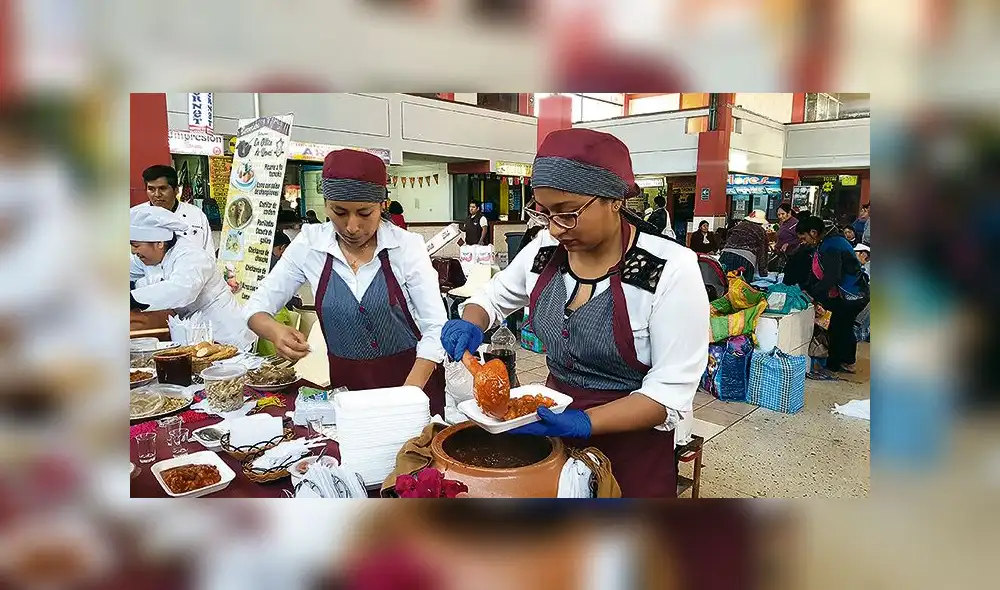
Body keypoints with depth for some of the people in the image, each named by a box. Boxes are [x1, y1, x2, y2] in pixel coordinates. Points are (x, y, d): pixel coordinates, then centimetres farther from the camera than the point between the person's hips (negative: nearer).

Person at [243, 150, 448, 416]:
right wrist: (277, 332, -22)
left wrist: (409, 393, -24)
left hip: (414, 378, -2)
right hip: (346, 385, 2)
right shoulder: (309, 245, -5)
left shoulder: (407, 246, -11)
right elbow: (256, 307, 0)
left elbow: (435, 328, -11)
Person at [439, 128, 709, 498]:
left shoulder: (670, 270, -22)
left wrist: (583, 423, -32)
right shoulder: (545, 250, -7)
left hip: (631, 440, -4)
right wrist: (470, 325, -12)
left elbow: (671, 390, -21)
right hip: (553, 420, 5)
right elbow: (494, 297, 10)